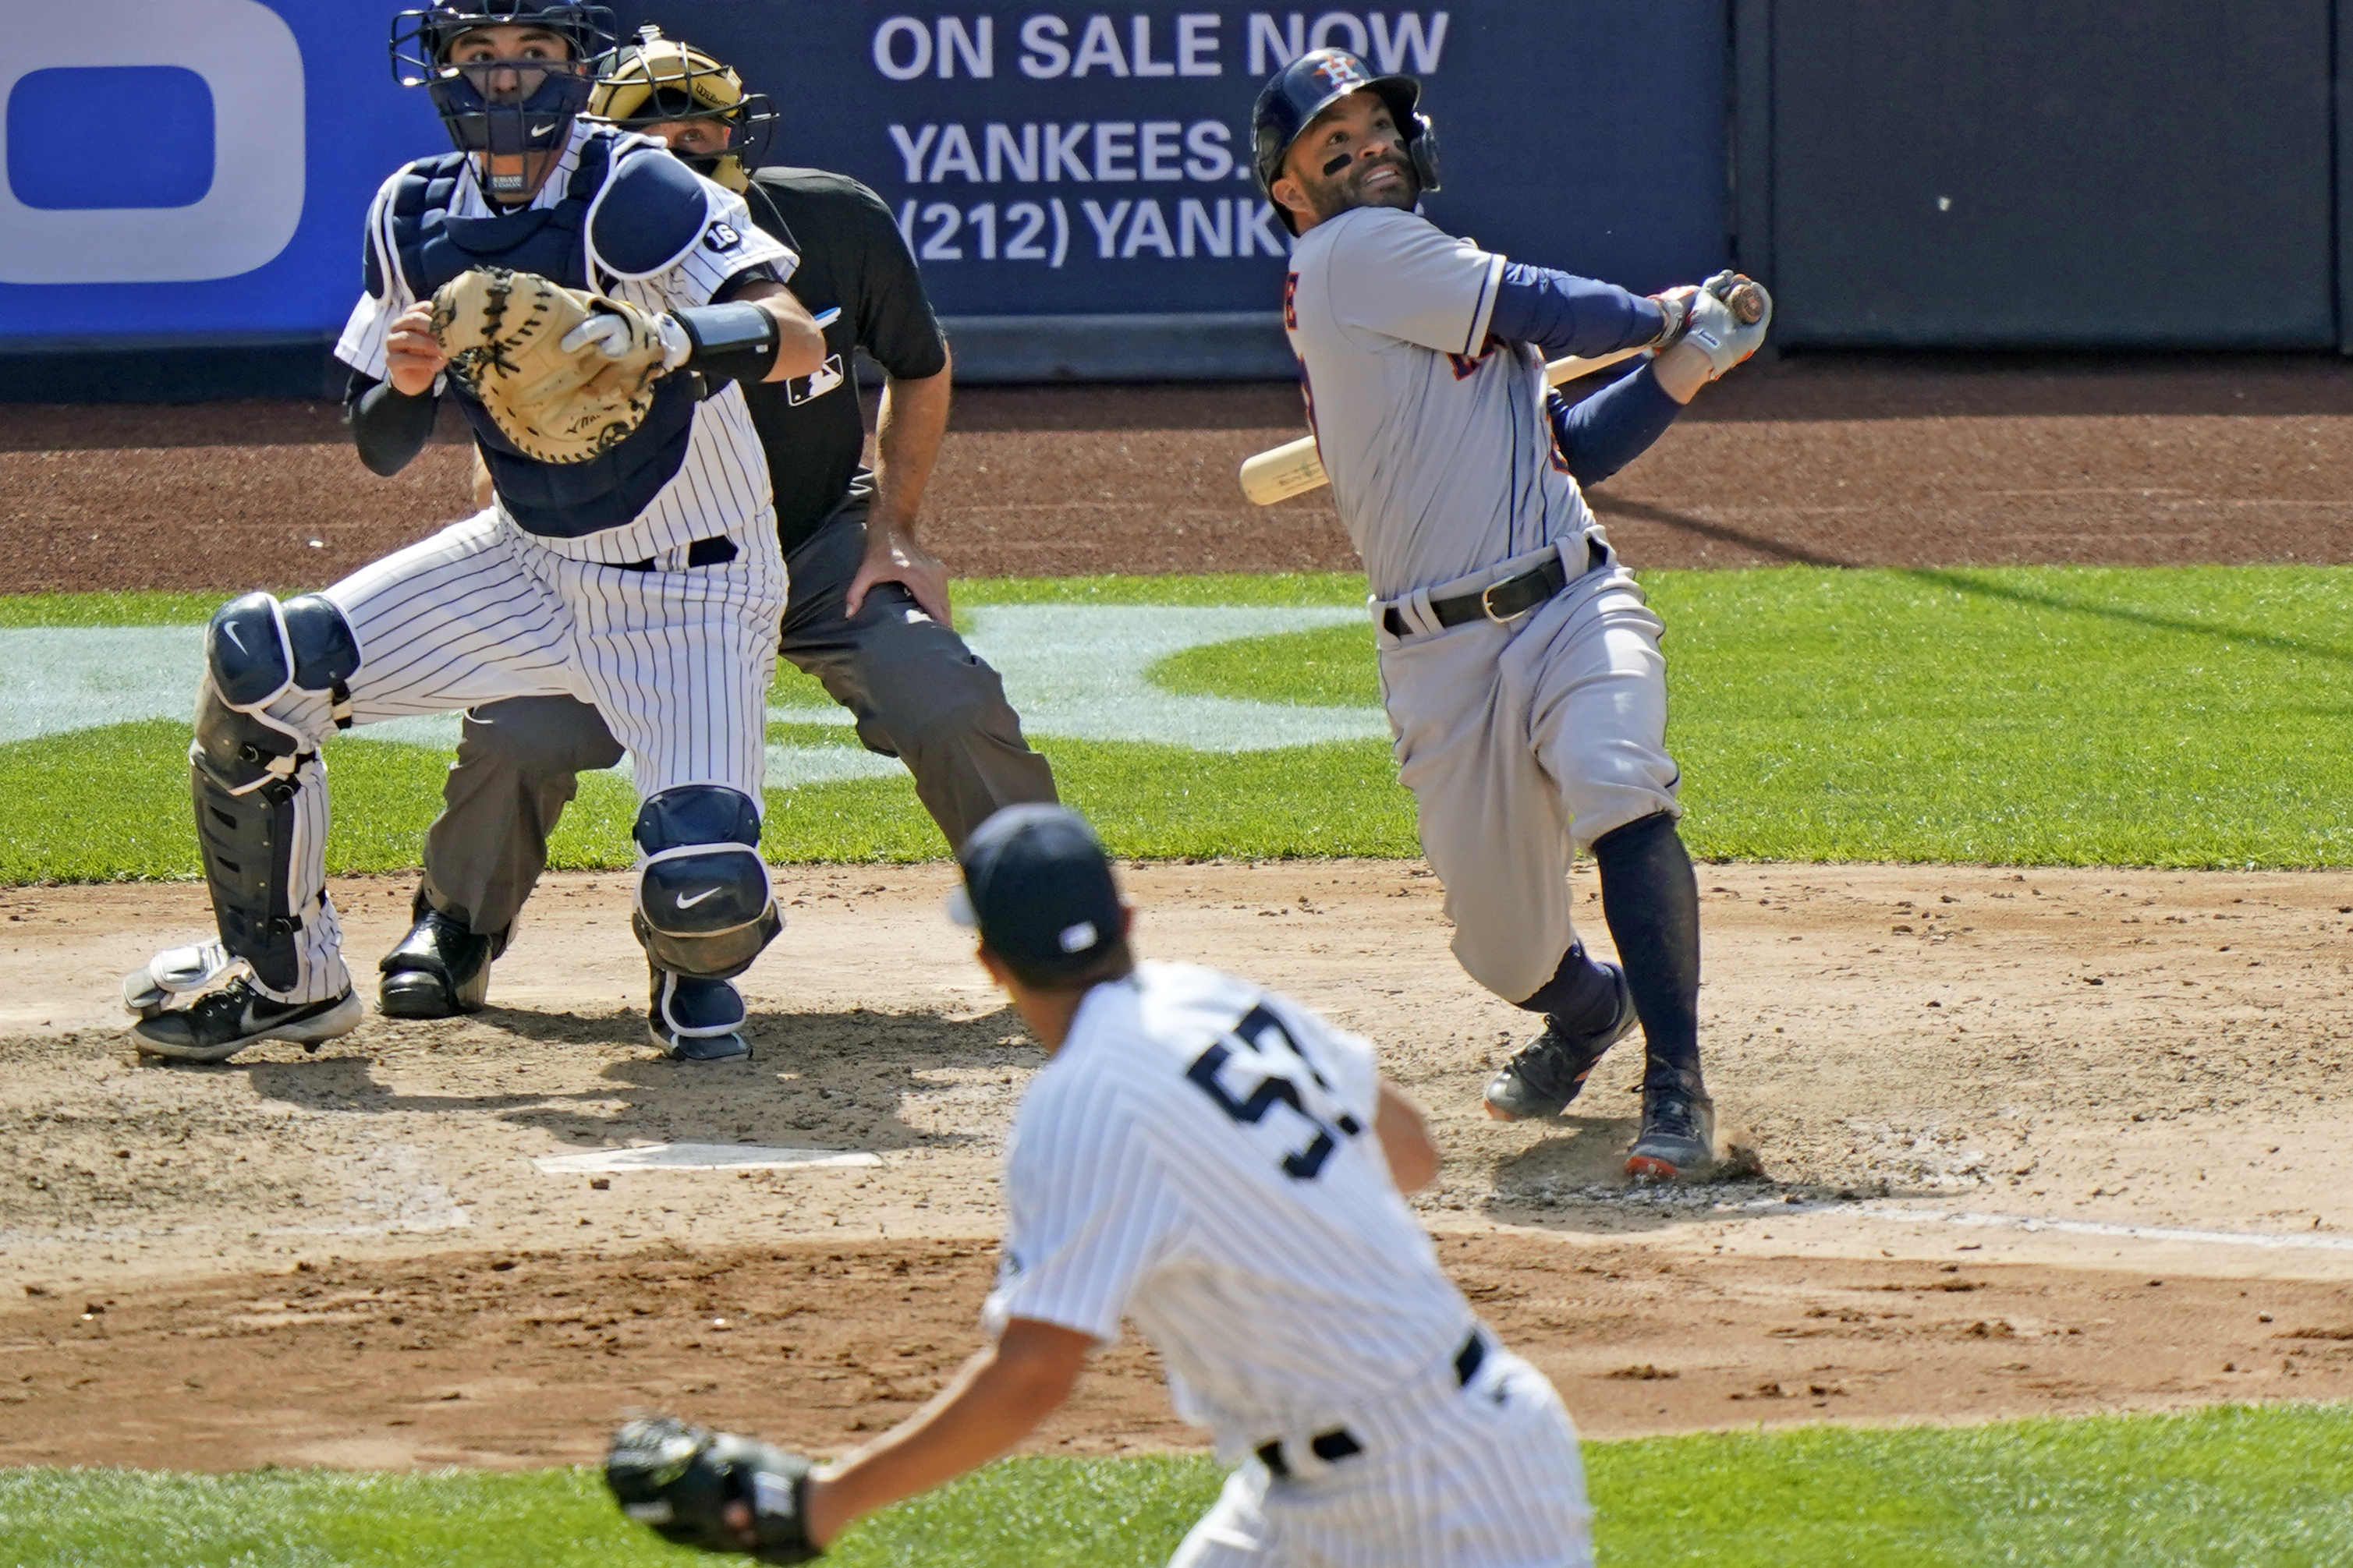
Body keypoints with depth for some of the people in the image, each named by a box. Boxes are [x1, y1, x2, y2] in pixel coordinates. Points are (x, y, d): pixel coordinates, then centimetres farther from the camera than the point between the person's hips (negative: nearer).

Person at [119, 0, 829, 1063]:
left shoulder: (632, 196, -21)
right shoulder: (416, 216, -2)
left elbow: (799, 339, -33)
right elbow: (380, 449, 4)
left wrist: (670, 338, -52)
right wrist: (406, 381, -19)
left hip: (689, 597, -5)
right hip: (527, 567, 5)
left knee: (703, 889, -24)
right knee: (256, 664, -11)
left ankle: (698, 967, 16)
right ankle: (282, 977, 8)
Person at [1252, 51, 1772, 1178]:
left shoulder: (1452, 297, 21)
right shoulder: (1349, 255, -3)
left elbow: (1575, 448, 22)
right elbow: (1544, 311, -6)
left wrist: (1678, 373, 7)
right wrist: (1664, 318, 10)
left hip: (1575, 607, 4)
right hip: (1442, 653, -4)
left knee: (1619, 790, -27)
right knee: (1503, 945, 3)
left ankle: (1676, 1085, -27)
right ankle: (1589, 1010, 40)